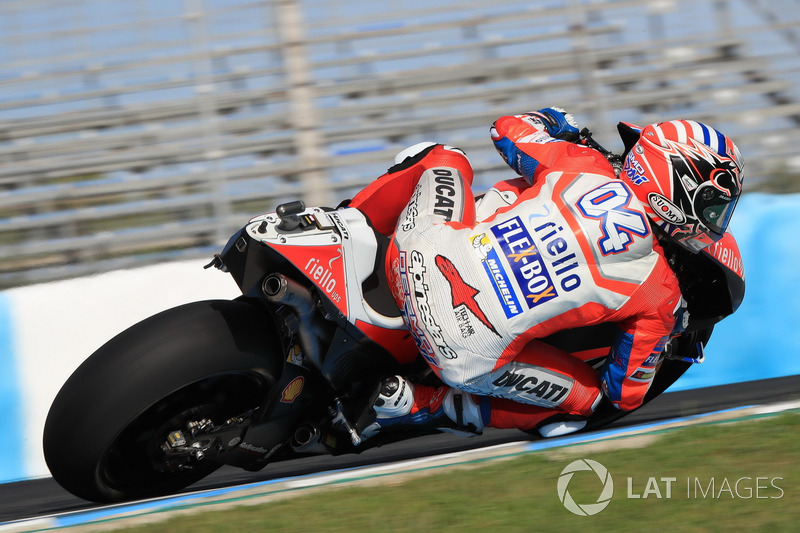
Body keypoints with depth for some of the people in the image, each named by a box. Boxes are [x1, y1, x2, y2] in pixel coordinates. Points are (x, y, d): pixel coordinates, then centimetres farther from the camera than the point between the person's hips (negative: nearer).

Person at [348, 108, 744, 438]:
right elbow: (625, 394, 9)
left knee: (444, 158, 29)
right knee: (585, 396, 24)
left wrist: (553, 122, 40)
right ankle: (419, 406, 11)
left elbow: (506, 128, 19)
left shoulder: (584, 167, 1)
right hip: (469, 354, -3)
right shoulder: (660, 294, -2)